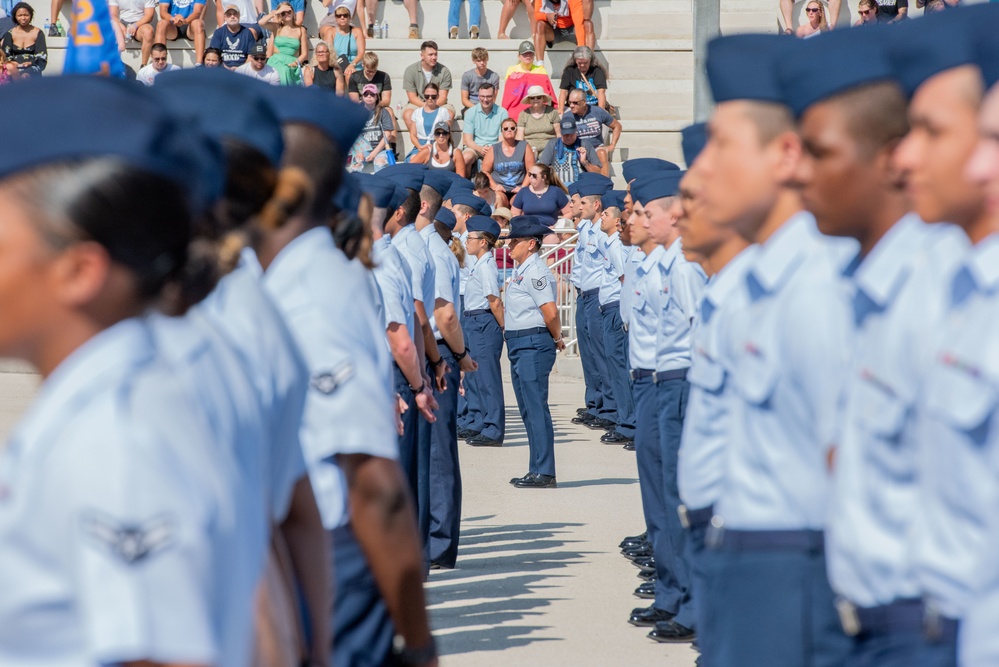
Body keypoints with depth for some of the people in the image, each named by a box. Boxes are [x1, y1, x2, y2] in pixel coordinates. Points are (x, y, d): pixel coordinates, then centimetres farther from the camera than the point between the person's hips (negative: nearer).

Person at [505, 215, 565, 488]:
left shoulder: (535, 271, -15)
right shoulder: (522, 271, 16)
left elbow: (550, 312, -21)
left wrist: (557, 339, -7)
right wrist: (556, 339, 16)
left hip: (534, 344, -11)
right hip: (519, 343, 11)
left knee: (536, 408, -8)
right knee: (528, 409, 13)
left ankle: (544, 473, -6)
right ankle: (537, 472, 19)